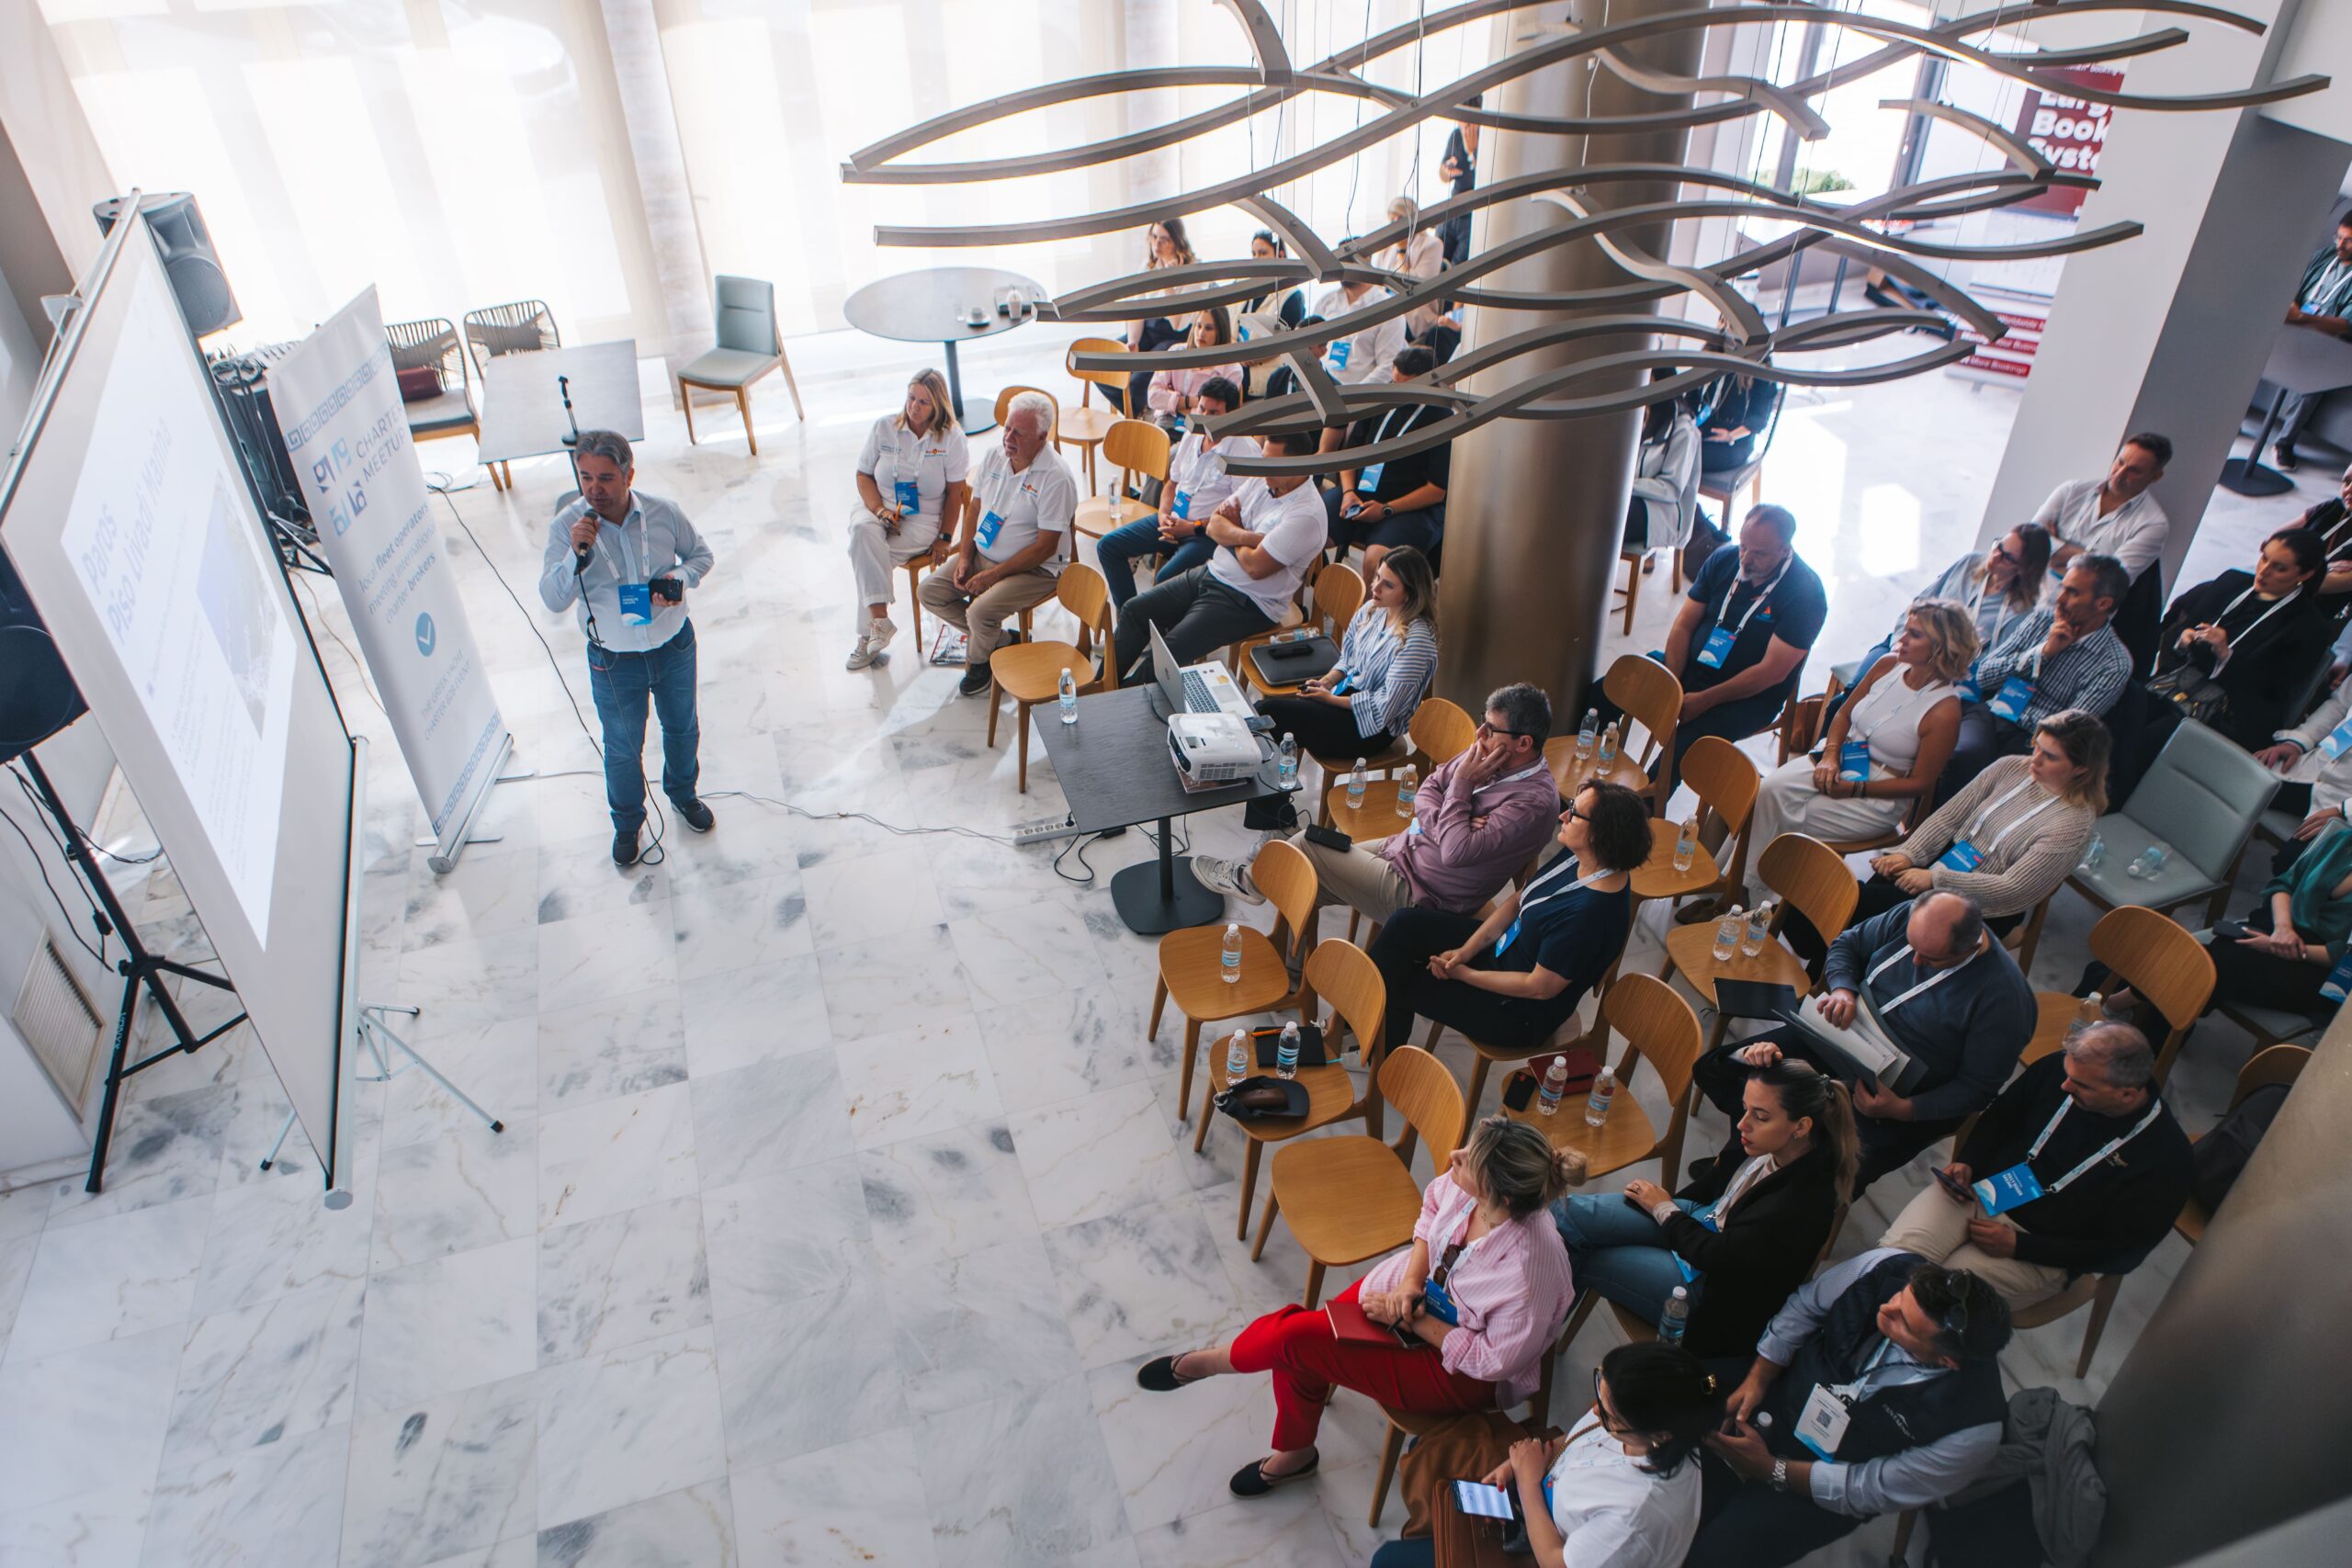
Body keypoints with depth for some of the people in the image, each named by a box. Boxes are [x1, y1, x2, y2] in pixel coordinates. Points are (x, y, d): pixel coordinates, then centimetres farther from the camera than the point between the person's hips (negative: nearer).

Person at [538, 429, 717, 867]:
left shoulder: (663, 512, -15)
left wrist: (681, 577, -19)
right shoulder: (566, 527, -18)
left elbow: (701, 553, 3)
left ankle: (682, 793, 52)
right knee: (622, 747, 15)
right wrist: (577, 554, -36)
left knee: (682, 727, 23)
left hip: (674, 646, 2)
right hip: (614, 662, -1)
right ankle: (627, 823, 40)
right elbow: (553, 600, -21)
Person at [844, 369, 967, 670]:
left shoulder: (951, 438, -2)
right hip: (876, 507, 2)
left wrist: (943, 539, -5)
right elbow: (864, 476, 6)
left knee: (867, 555, -29)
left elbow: (955, 493, -1)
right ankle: (880, 620, -37)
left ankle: (869, 632, -20)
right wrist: (880, 510, -12)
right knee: (862, 530, -34)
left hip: (922, 518, -2)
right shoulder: (883, 427, 4)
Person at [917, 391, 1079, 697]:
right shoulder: (994, 456, 1)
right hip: (982, 554, 8)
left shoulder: (1056, 477, -21)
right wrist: (965, 557, -2)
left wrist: (994, 574, -21)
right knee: (929, 592, -4)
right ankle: (996, 639, 10)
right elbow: (974, 508, 12)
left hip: (1034, 568, -7)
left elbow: (1046, 547, -21)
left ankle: (978, 659, 7)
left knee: (981, 612, -28)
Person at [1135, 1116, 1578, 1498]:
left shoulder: (1528, 1274, -38)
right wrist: (1411, 1280, -13)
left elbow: (1495, 1360, -23)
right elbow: (1433, 1205, 0)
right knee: (1300, 1358, -7)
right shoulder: (1462, 1182, -24)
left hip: (1459, 1373, -6)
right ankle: (1292, 1456, 24)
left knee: (1294, 1338, -14)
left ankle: (1209, 1362, 17)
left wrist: (1414, 1321, -21)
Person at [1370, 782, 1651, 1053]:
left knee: (1400, 985, -2)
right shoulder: (1576, 856, -9)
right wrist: (1467, 950, -5)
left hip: (1520, 1012, -8)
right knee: (1405, 924, -2)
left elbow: (1539, 987, -26)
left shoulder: (1590, 912, -35)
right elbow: (1518, 900, 4)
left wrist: (1464, 974, -16)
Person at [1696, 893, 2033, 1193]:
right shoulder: (1909, 916, -11)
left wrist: (1902, 1110, -27)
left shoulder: (2002, 995, -25)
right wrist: (1842, 988, -14)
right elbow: (1847, 945, 8)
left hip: (1906, 1100, -5)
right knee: (1717, 1069, -4)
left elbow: (1978, 1087, -17)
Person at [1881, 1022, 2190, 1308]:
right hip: (1977, 1189, 4)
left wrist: (2018, 1246, -16)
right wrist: (1967, 1162, -4)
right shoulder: (2057, 1068, -5)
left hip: (2039, 1253, -4)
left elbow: (2122, 1252, -12)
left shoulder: (2164, 1154, -17)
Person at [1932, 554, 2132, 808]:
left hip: (2030, 741, -3)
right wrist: (2043, 651, -4)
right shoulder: (2044, 617, 10)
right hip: (1990, 714, 3)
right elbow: (1984, 676, 6)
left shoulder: (2114, 665, -3)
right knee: (1966, 755, -33)